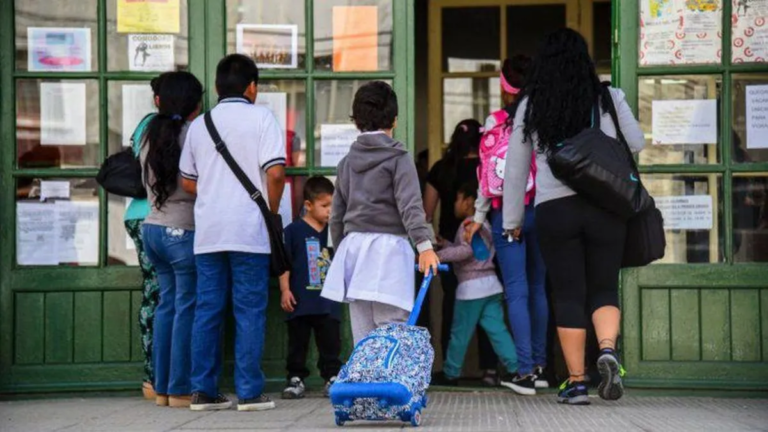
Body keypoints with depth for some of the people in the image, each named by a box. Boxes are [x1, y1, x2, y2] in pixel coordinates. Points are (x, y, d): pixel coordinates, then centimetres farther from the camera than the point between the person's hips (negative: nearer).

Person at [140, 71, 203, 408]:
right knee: (186, 308, -2)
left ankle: (161, 387, 14)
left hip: (153, 226, 7)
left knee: (167, 304, 12)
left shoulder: (150, 136, 9)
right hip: (184, 231, -7)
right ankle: (180, 390, 0)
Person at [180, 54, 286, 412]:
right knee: (250, 311, 0)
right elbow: (275, 173, -12)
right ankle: (249, 392, 2)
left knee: (207, 310, 7)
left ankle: (203, 390, 9)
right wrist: (272, 211, 2)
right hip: (249, 231, -4)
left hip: (207, 232, 4)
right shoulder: (261, 117, -2)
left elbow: (187, 181, 16)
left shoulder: (199, 125, 13)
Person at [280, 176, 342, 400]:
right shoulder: (294, 230, -4)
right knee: (297, 343, 6)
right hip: (300, 300, -3)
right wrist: (285, 289, -9)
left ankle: (332, 377, 14)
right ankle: (296, 379, 14)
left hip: (328, 301, 3)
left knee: (330, 344, 6)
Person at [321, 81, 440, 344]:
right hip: (387, 247, -6)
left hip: (353, 245, 6)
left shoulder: (347, 162, 15)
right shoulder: (398, 157, -2)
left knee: (362, 335, 7)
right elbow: (410, 205, -15)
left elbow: (337, 216, 19)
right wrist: (424, 245, -22)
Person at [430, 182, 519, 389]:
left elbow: (466, 250, -24)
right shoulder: (483, 225, 20)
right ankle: (515, 368, -6)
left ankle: (450, 374, 9)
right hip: (490, 283, 9)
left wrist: (439, 255, -22)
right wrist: (445, 244, 25)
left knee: (460, 333, 1)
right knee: (497, 329, 3)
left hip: (472, 286, -9)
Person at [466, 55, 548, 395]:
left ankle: (525, 371, -9)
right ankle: (540, 365, 23)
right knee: (538, 288, 14)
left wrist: (479, 217, 8)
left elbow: (488, 175, -1)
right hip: (541, 210, 2)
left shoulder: (496, 122, -4)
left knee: (517, 291, -3)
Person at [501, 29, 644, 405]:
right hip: (605, 205, 0)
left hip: (554, 209, 0)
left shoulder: (530, 106, 4)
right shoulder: (608, 99, 1)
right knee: (604, 288, 10)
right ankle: (608, 349, -17)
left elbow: (515, 167, 8)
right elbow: (636, 144, 11)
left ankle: (576, 382, 5)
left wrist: (512, 219, 17)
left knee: (568, 294, 6)